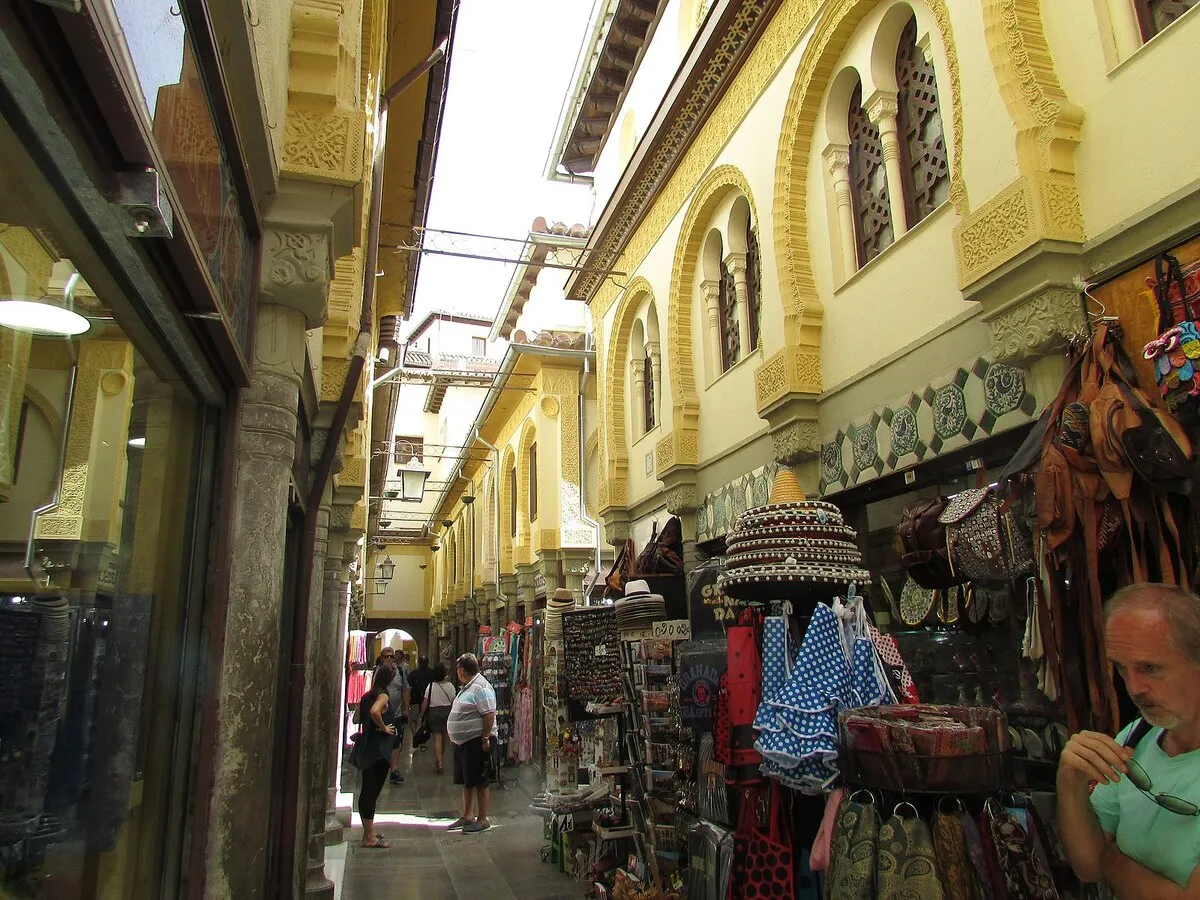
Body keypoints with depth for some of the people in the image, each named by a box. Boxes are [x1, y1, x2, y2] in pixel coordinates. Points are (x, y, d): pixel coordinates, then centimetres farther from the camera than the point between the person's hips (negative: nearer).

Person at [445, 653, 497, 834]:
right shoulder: (467, 687, 15)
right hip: (462, 742, 10)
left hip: (476, 742, -10)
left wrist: (485, 739, -24)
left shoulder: (480, 688, -18)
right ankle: (466, 817, 26)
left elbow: (489, 715, -23)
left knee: (479, 782, -2)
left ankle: (482, 820, 7)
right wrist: (453, 737, 23)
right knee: (466, 782, 16)